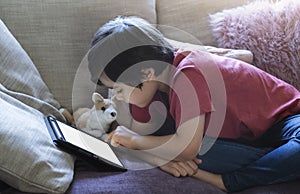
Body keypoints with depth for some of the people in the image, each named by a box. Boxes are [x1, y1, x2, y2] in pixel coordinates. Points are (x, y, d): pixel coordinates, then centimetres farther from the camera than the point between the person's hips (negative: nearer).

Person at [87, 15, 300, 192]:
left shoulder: (189, 75, -34)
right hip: (242, 139, 7)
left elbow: (188, 149, -39)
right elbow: (138, 134, -4)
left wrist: (134, 139, -25)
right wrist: (164, 157, -27)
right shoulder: (147, 87, -9)